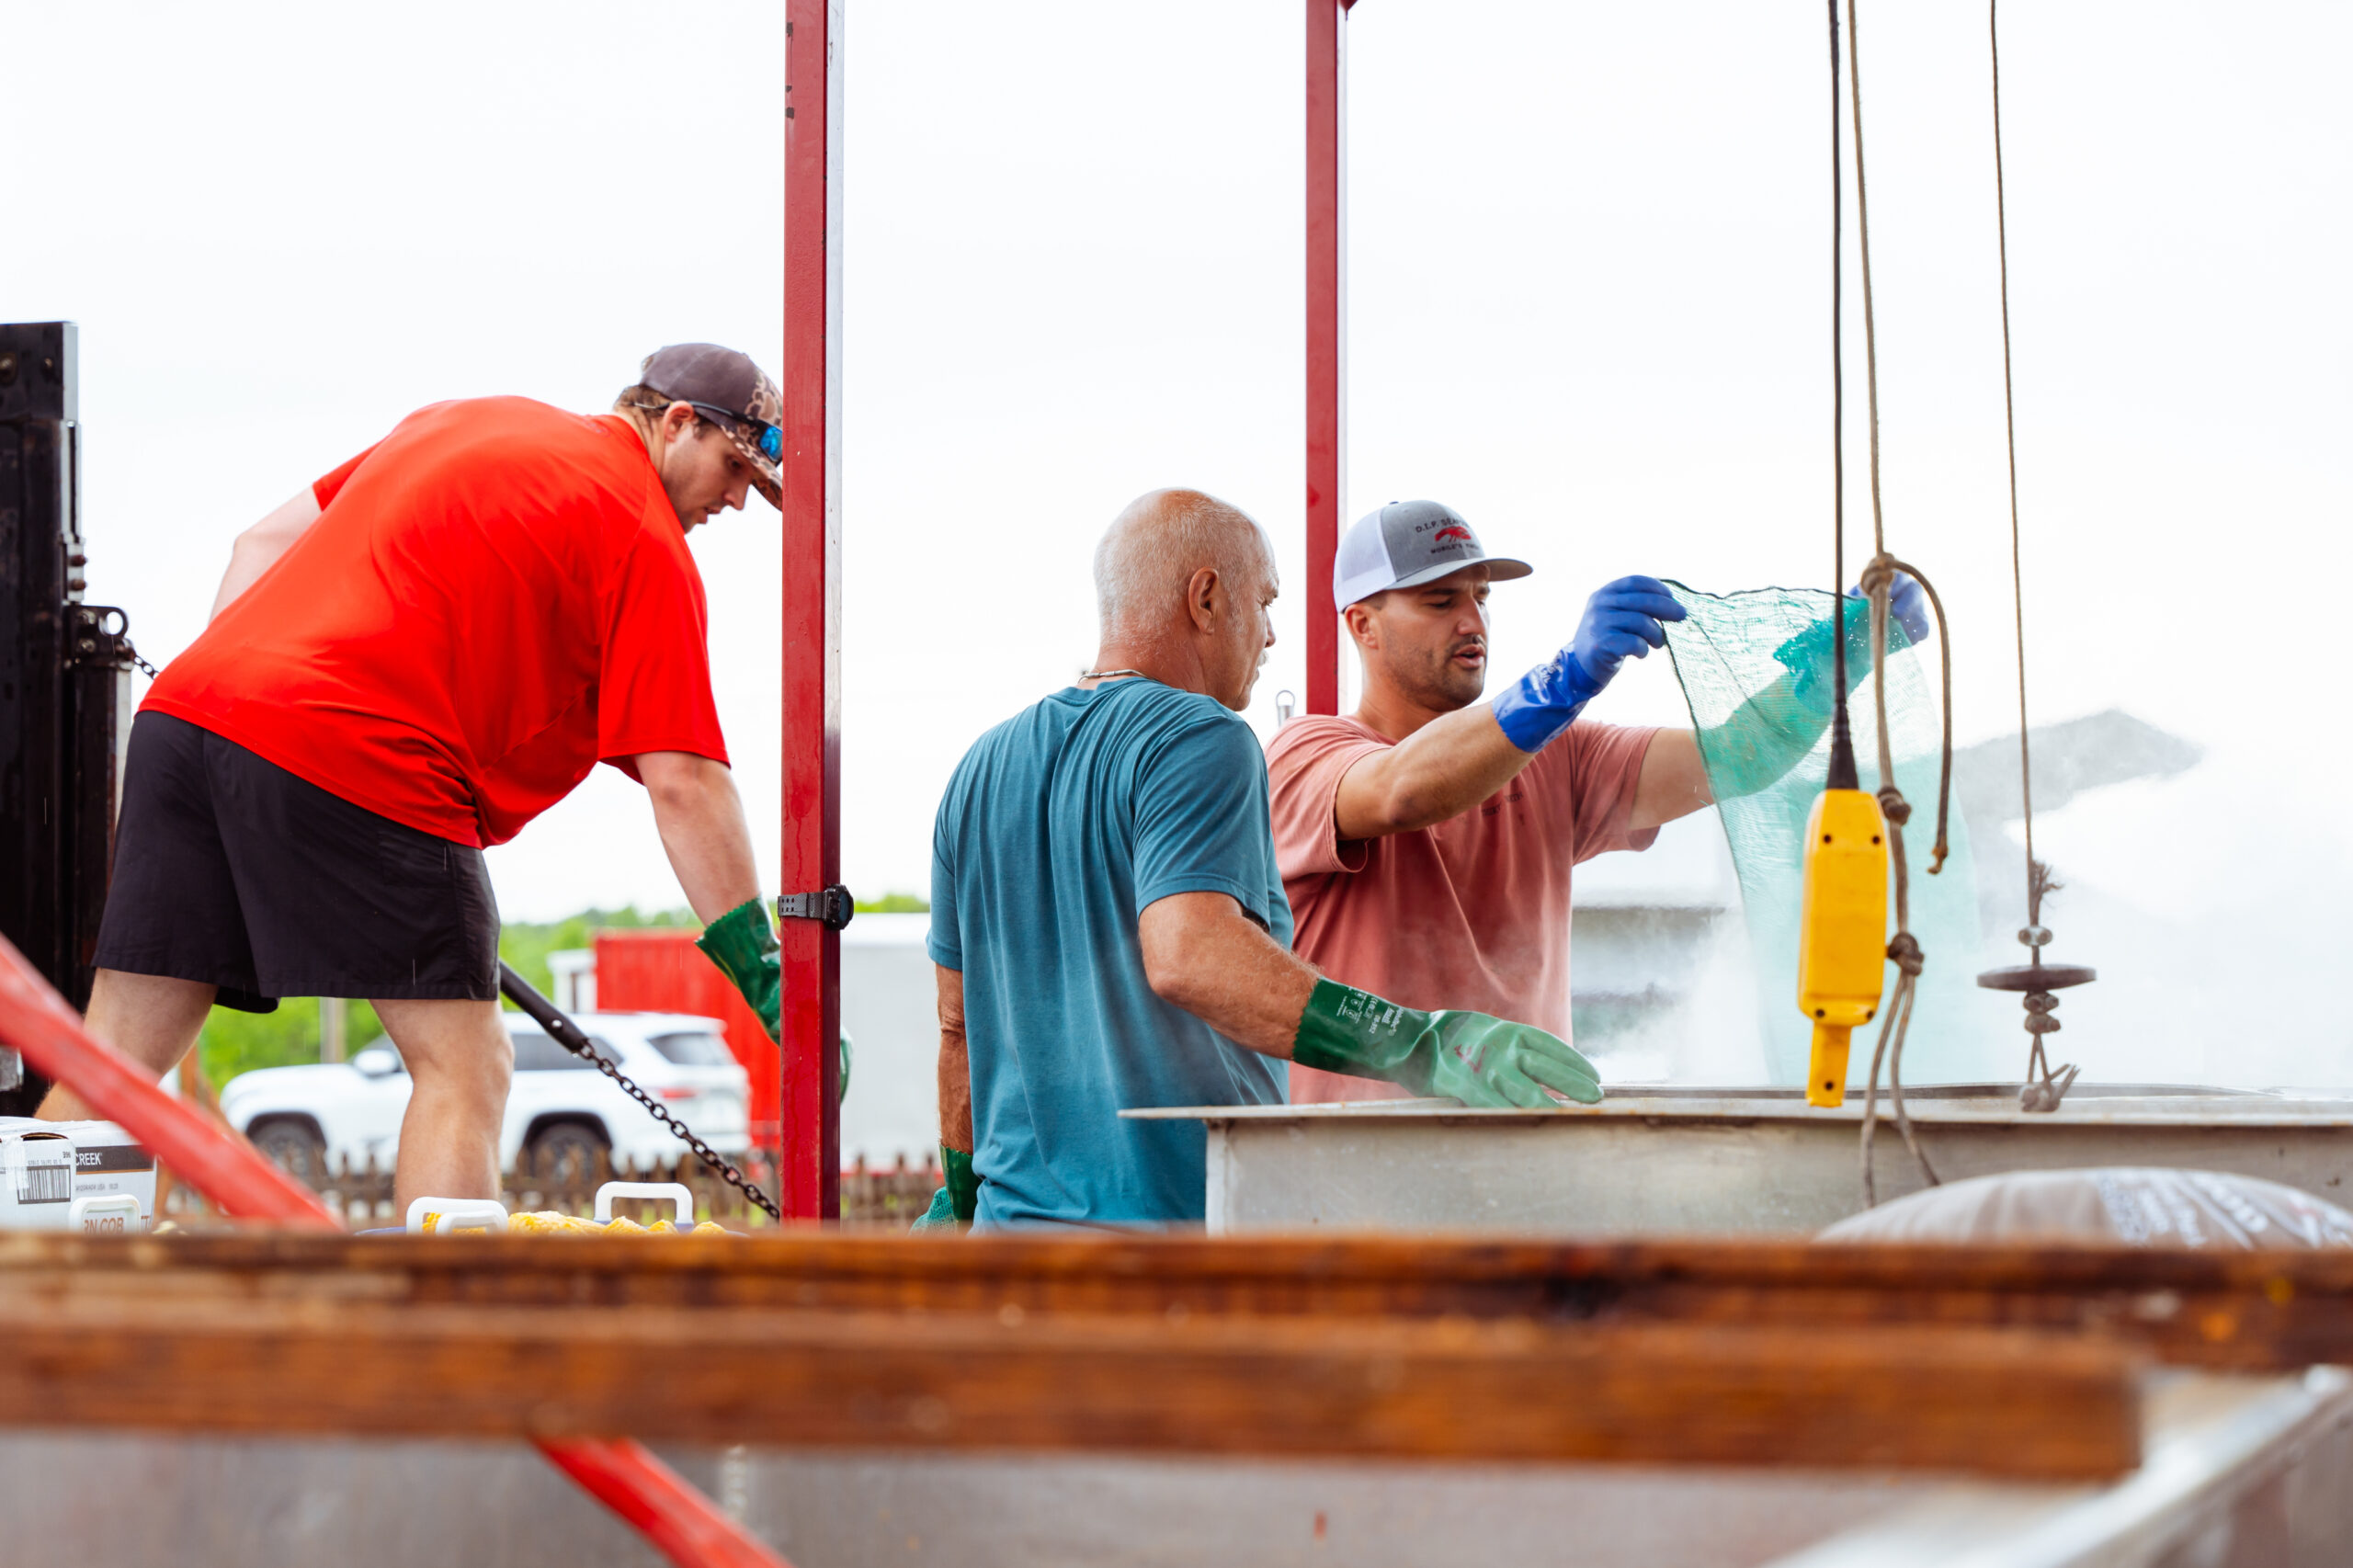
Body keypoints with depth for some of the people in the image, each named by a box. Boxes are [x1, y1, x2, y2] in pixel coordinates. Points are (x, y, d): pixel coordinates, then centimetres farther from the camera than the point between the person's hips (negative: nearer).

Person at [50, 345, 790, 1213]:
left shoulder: (467, 420, 26)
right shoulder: (644, 539, 3)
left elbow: (264, 542, 27)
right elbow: (682, 783, -4)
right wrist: (769, 981, -3)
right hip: (354, 758, -7)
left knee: (116, 1056, 8)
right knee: (464, 1067, 1)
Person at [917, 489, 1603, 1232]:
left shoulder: (981, 768, 15)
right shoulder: (1198, 742, -10)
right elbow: (1187, 955, -27)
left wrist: (961, 1197, 31)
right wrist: (1419, 1047, -34)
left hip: (1019, 1221, 8)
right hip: (1181, 1216, -7)